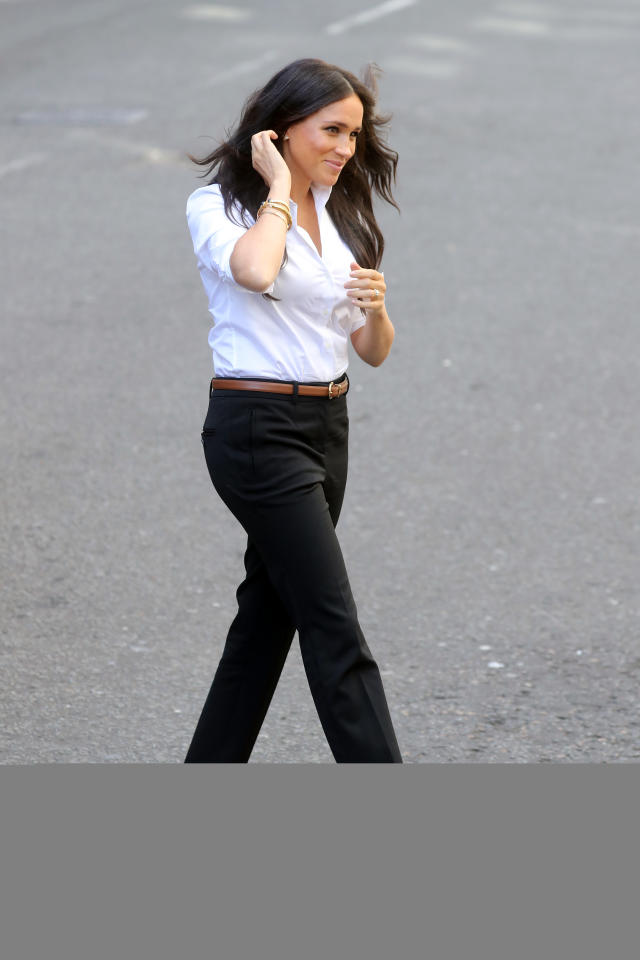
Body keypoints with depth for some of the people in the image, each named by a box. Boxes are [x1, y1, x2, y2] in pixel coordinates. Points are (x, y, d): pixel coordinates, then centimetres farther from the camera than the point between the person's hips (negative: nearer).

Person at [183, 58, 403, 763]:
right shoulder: (218, 205, -8)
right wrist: (281, 185, -17)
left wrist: (376, 310, -10)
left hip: (326, 429, 8)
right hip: (257, 429, -8)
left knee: (269, 616, 14)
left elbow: (373, 352, 12)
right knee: (336, 634, -11)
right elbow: (255, 270, -32)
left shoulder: (344, 216, 12)